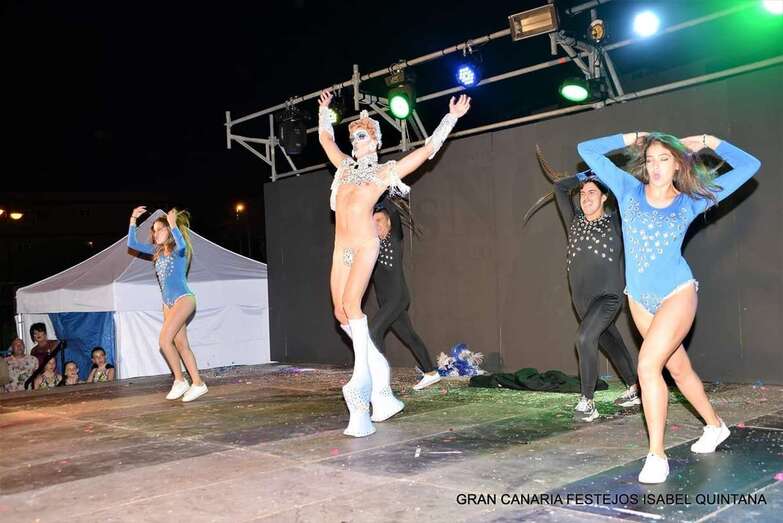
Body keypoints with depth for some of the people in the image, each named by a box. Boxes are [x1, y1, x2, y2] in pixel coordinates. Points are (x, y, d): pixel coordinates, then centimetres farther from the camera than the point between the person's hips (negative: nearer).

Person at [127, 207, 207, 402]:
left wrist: (173, 224, -32)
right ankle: (198, 384, 9)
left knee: (165, 340, -17)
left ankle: (180, 380, -7)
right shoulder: (158, 251, 14)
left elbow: (181, 245, -32)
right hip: (168, 303, 8)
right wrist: (133, 220, 10)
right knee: (181, 345, 6)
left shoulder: (178, 249, -6)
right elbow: (132, 244, 16)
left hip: (183, 299, -8)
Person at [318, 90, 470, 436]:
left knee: (351, 302, -24)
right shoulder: (345, 165, 23)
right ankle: (382, 391, 10)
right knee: (341, 312, 1)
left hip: (365, 245, -6)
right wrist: (324, 110, 47)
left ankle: (361, 378, -22)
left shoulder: (386, 171, 9)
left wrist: (451, 117, 13)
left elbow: (427, 149, 11)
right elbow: (325, 138, 38)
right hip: (341, 248, 6)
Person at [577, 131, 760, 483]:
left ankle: (657, 455, -12)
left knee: (648, 365, -21)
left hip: (677, 294, -4)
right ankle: (714, 425, 42)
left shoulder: (691, 202, -2)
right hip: (640, 299, 4)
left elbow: (748, 165, 4)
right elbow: (587, 150, 5)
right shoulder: (629, 190, 3)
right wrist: (632, 138, 5)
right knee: (679, 368, 18)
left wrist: (708, 142, 5)